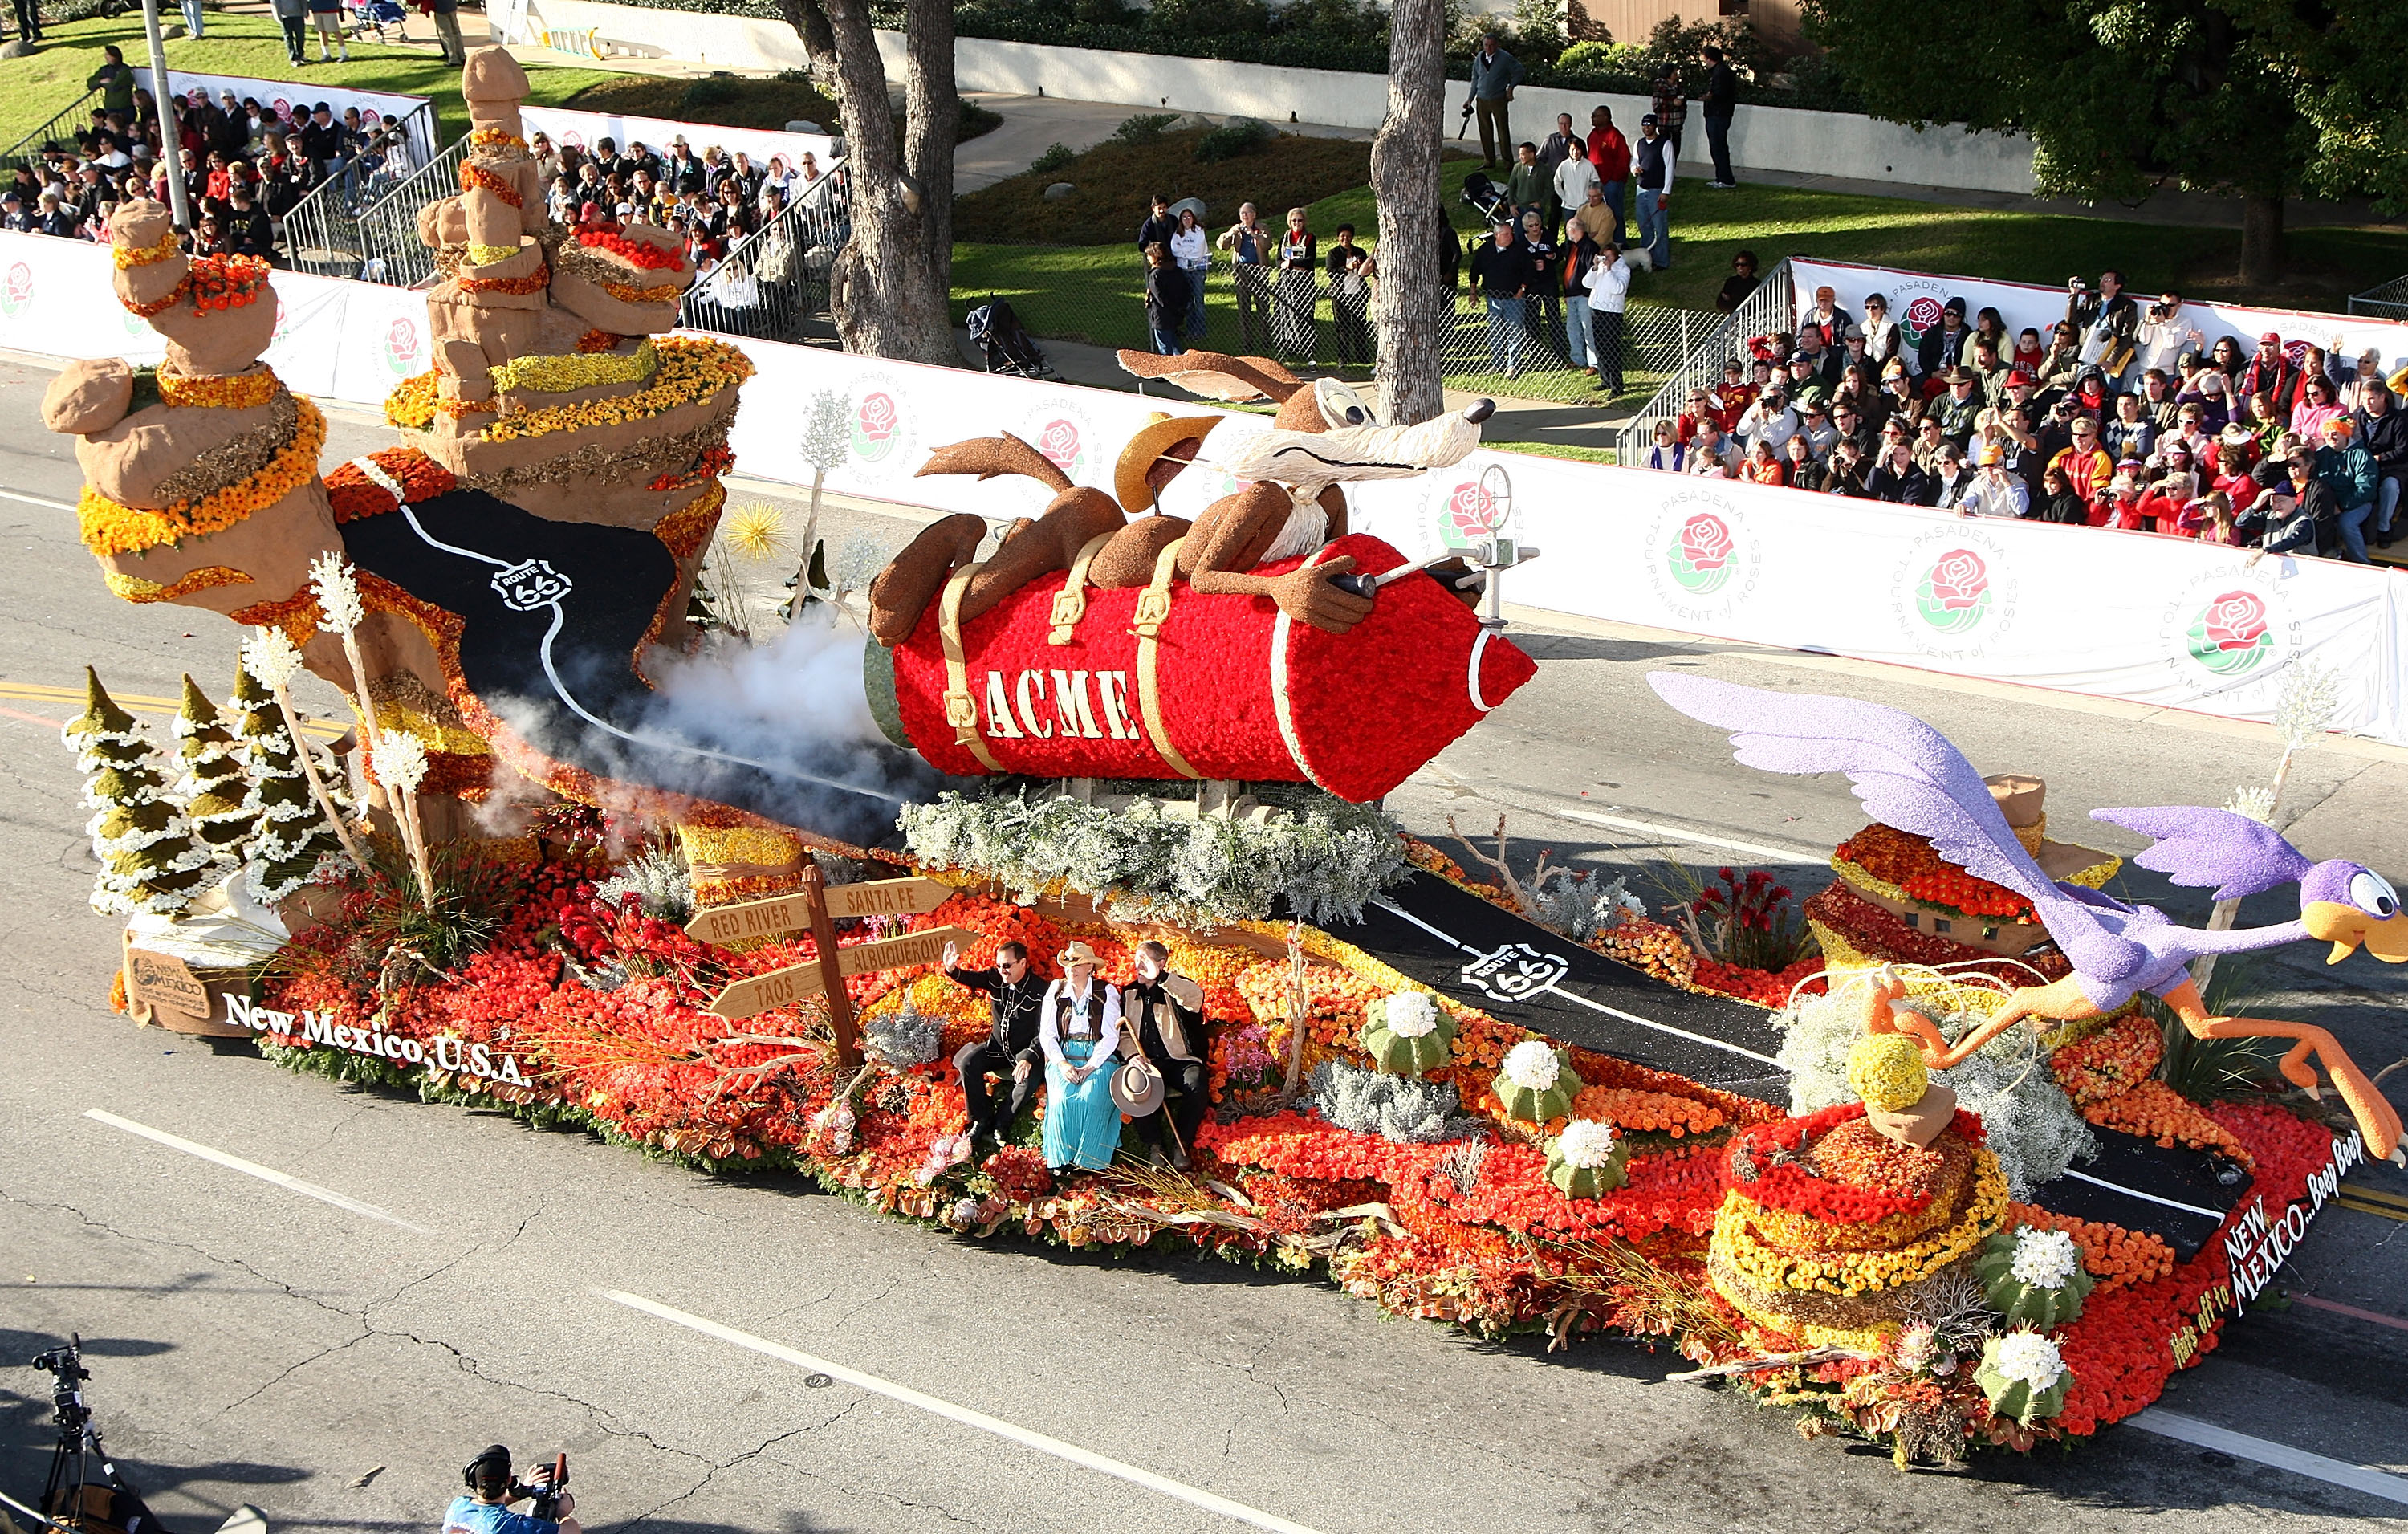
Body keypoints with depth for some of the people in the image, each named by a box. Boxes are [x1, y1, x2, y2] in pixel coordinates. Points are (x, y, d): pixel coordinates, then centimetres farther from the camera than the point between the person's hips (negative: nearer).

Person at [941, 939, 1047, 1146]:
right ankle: (982, 1119, -5)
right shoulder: (995, 979, -3)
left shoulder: (1040, 990, -16)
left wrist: (1029, 1057, -34)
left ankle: (1001, 1125, -9)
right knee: (968, 1063, -20)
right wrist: (952, 970, -40)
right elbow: (970, 979, -15)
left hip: (1024, 1049, -4)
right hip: (997, 1046, 4)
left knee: (1028, 1080, -32)